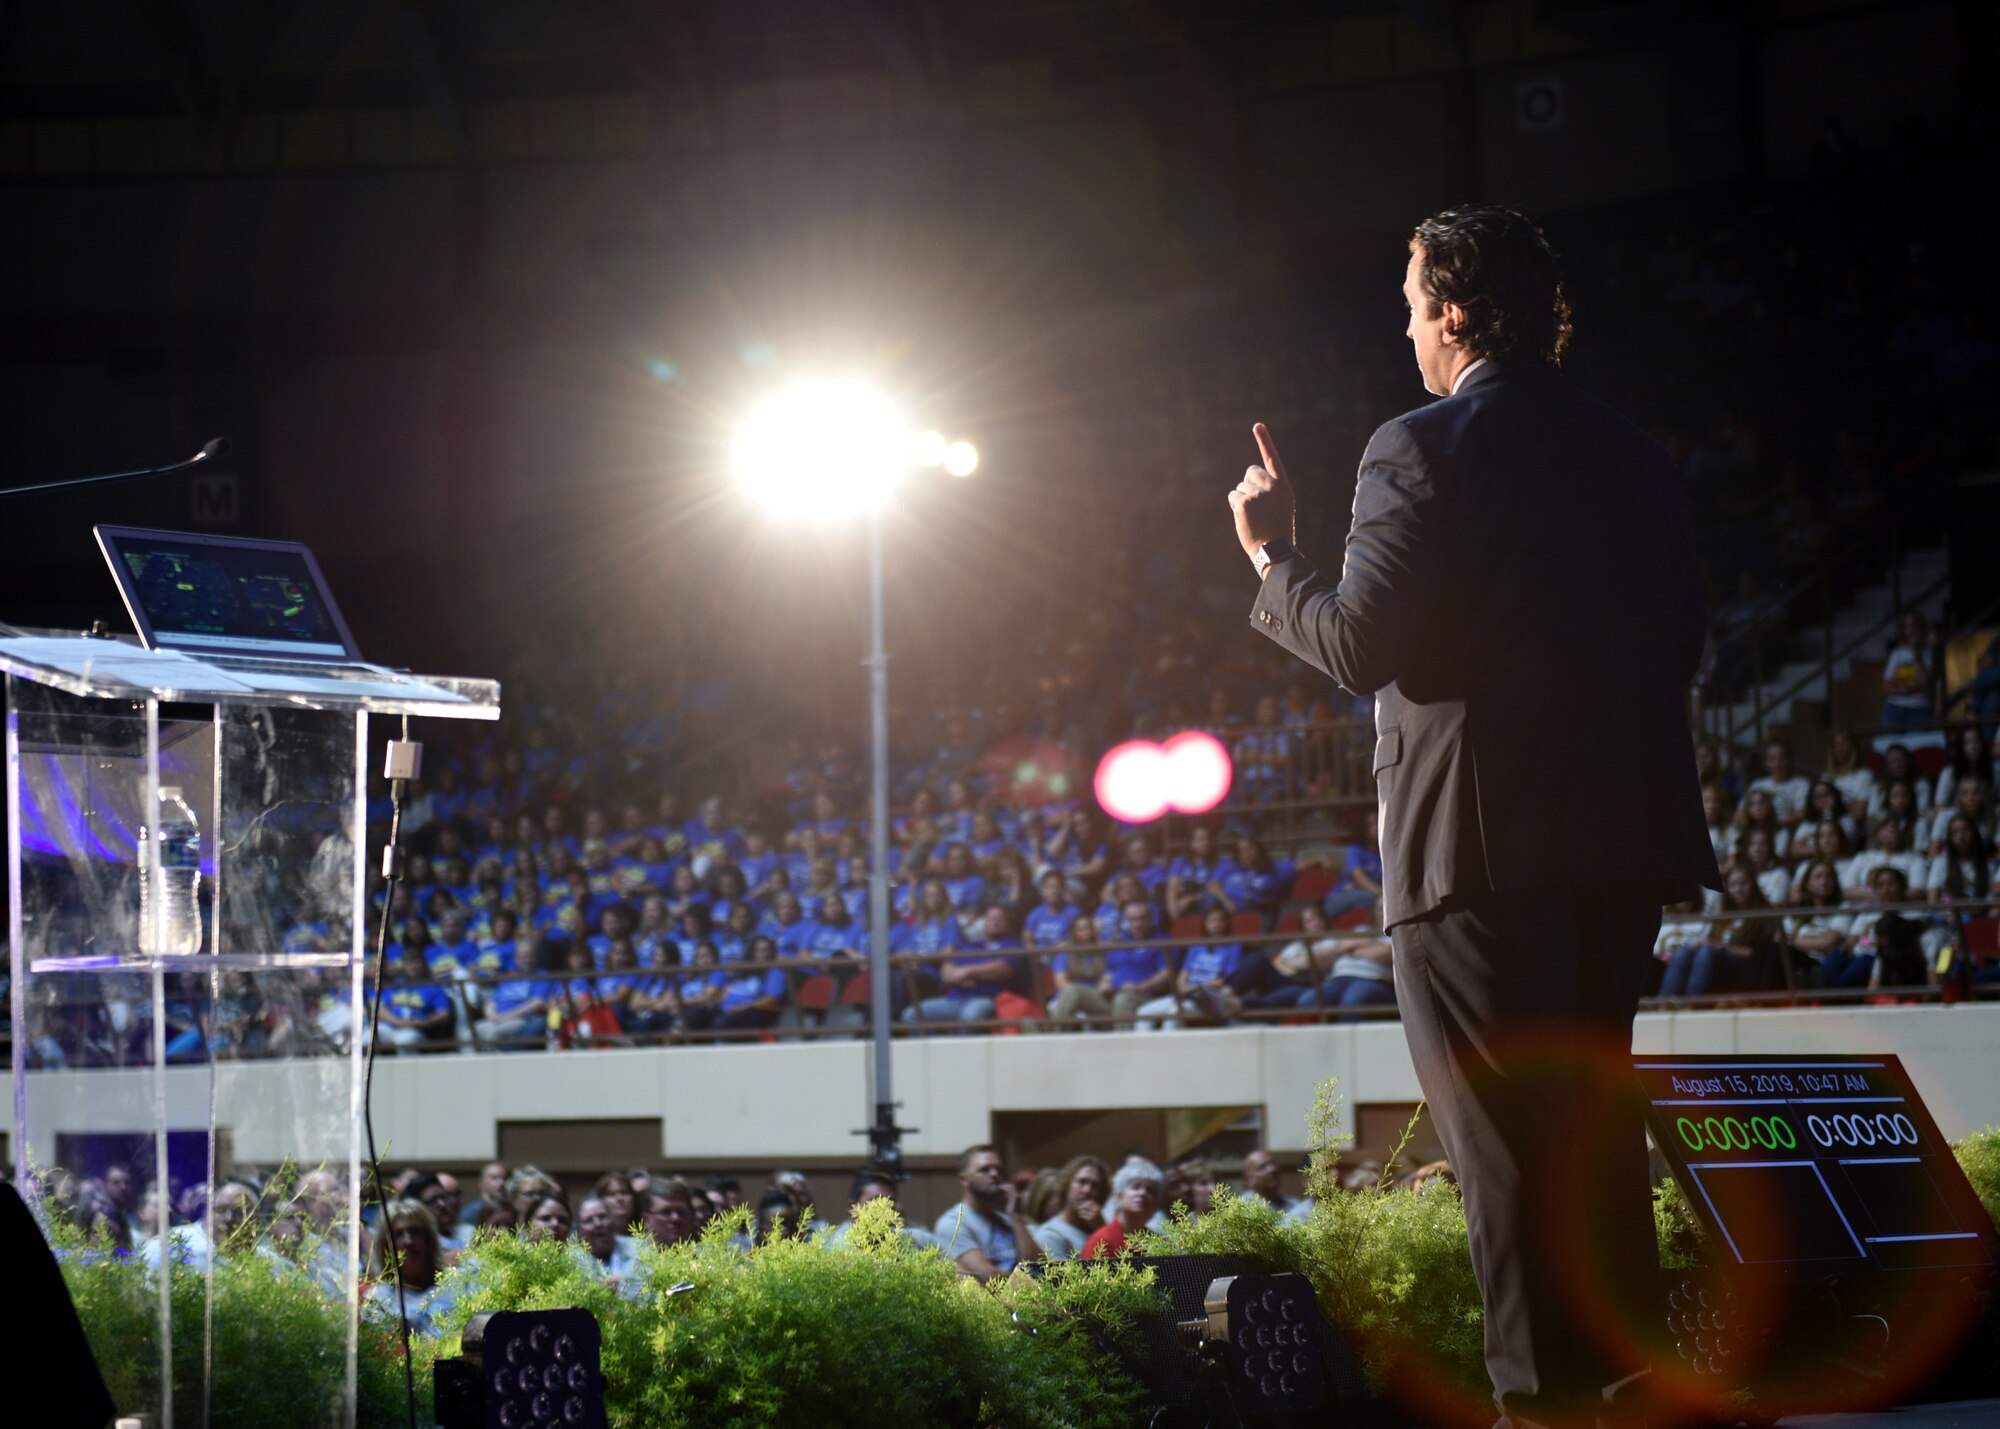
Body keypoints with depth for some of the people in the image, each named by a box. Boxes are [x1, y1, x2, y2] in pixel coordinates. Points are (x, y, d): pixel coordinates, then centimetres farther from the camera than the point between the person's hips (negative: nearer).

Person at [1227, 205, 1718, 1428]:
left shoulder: (1423, 452, -10)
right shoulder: (1634, 456, 11)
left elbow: (1362, 648, -14)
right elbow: (1682, 646, 14)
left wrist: (1274, 558, 2)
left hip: (1477, 839, -7)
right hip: (1623, 836, 7)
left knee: (1507, 1135, -4)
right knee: (1595, 1112, 18)